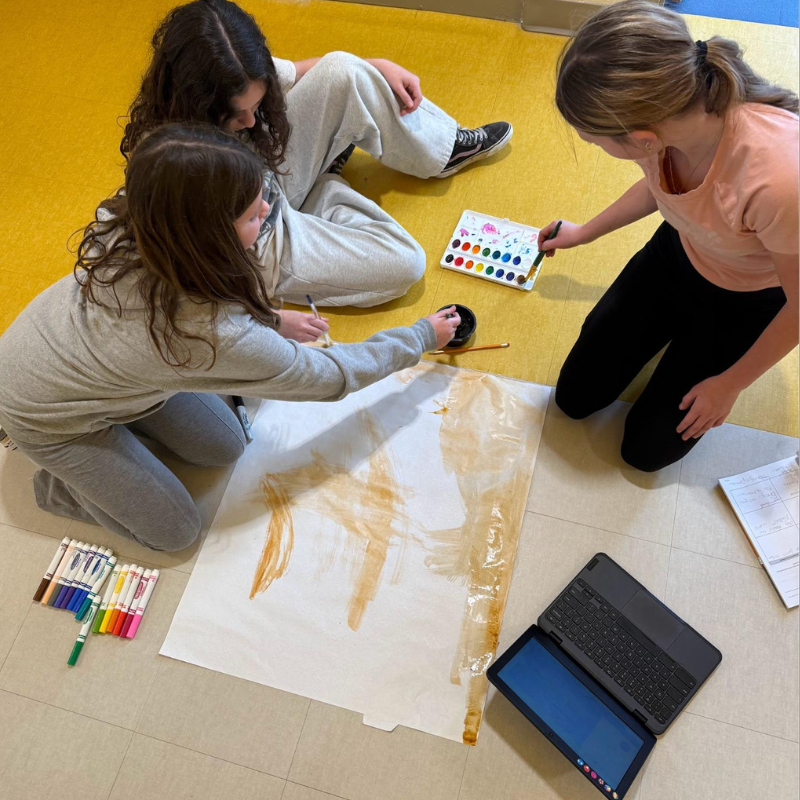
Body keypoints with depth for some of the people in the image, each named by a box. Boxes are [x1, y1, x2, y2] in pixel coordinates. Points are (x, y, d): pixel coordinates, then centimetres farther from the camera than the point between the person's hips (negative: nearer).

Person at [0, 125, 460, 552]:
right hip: (48, 414, -6)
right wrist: (423, 337, -14)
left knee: (226, 446, 7)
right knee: (174, 531, 5)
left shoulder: (133, 227, -25)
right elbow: (332, 378, -26)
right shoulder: (216, 335, -42)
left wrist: (271, 321, -3)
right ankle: (56, 487, 21)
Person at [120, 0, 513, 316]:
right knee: (405, 262, -14)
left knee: (343, 72, -12)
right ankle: (325, 191, 12)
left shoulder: (240, 84, -19)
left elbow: (296, 72, 2)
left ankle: (447, 147, 10)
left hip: (270, 184, 6)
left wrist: (378, 67, -2)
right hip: (260, 255, -6)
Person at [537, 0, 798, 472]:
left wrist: (729, 385, -10)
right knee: (575, 397, 9)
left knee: (647, 449, 7)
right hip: (677, 254, 5)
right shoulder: (668, 104, -25)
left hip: (747, 304, -4)